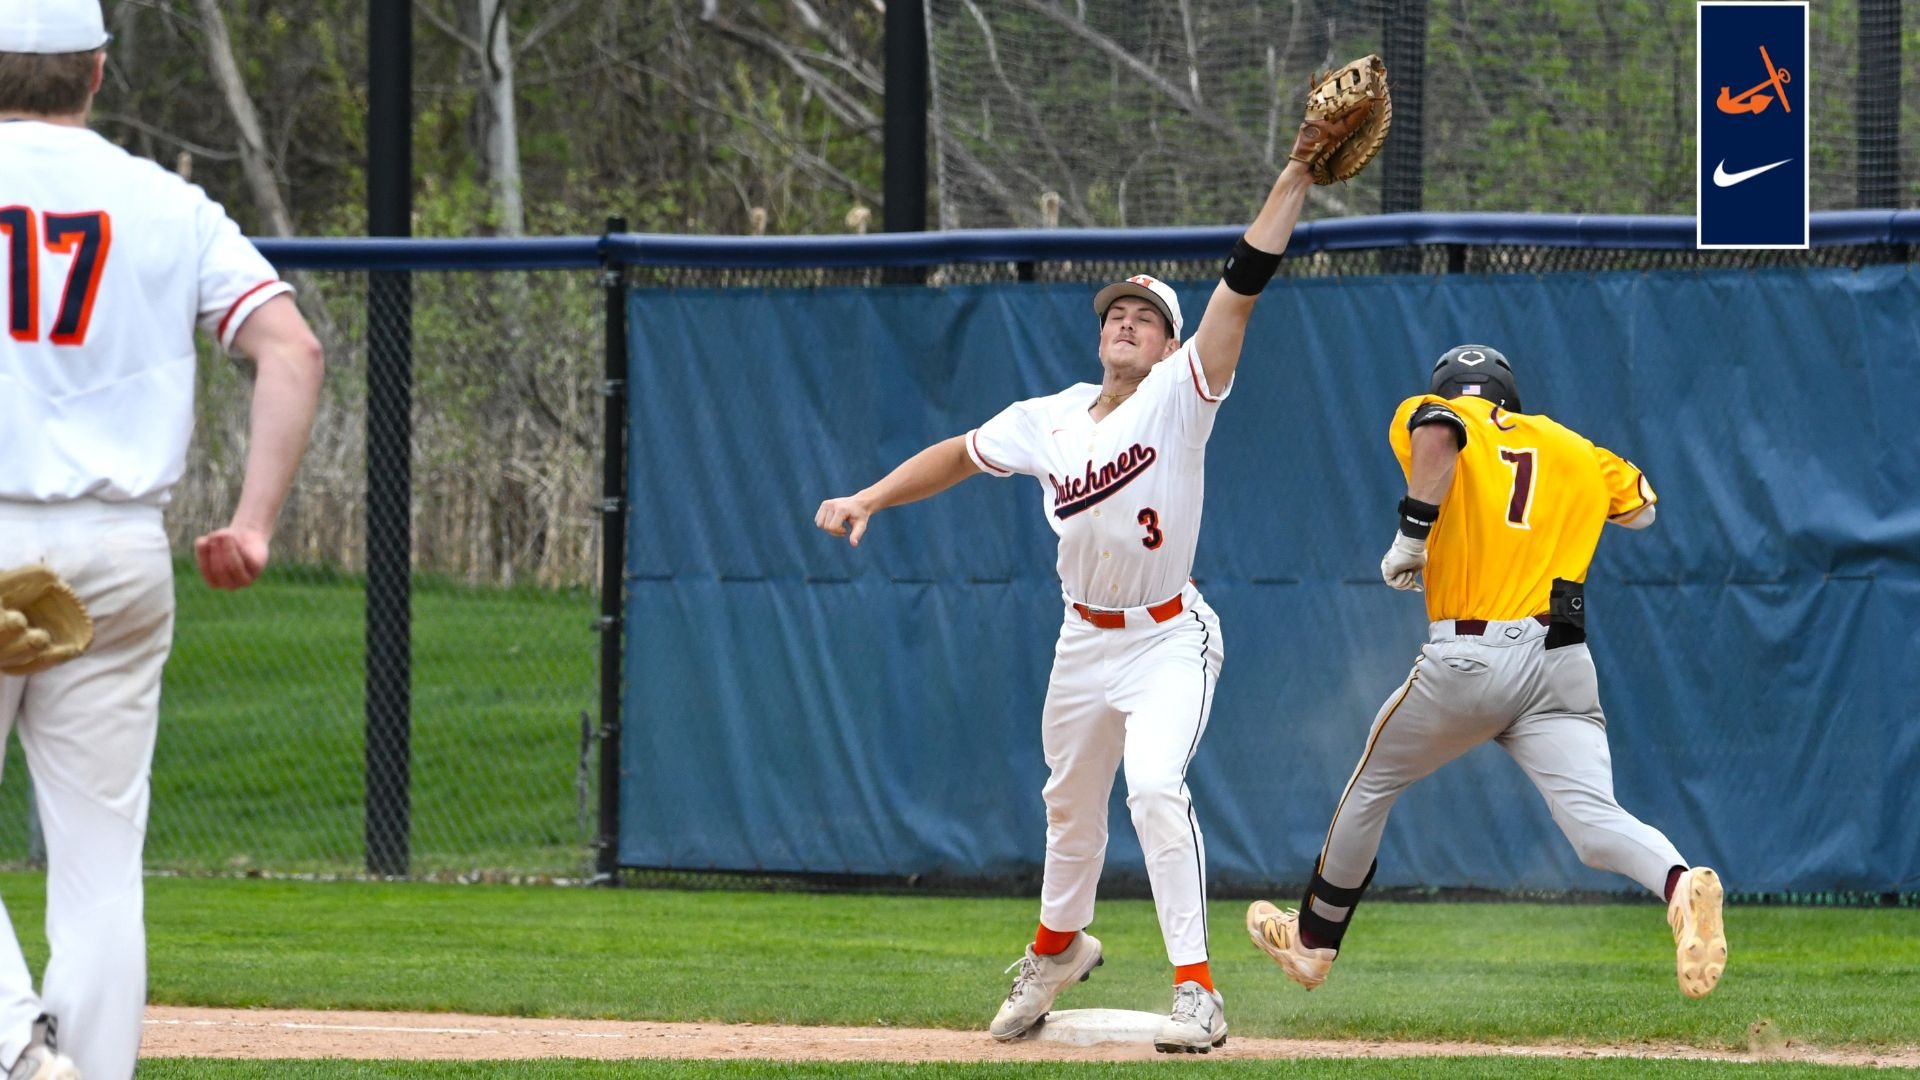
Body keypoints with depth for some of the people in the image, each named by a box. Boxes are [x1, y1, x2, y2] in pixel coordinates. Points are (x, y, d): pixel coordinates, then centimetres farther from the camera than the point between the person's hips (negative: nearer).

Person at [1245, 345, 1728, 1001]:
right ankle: (1680, 885, -43)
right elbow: (1641, 506, 35)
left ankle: (1314, 940, 37)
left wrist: (1412, 529, -13)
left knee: (1371, 787, 22)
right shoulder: (1574, 451, 21)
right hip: (1562, 666, 2)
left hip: (1466, 659, -2)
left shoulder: (1429, 415, 10)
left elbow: (1437, 431, -15)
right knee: (1595, 824, -11)